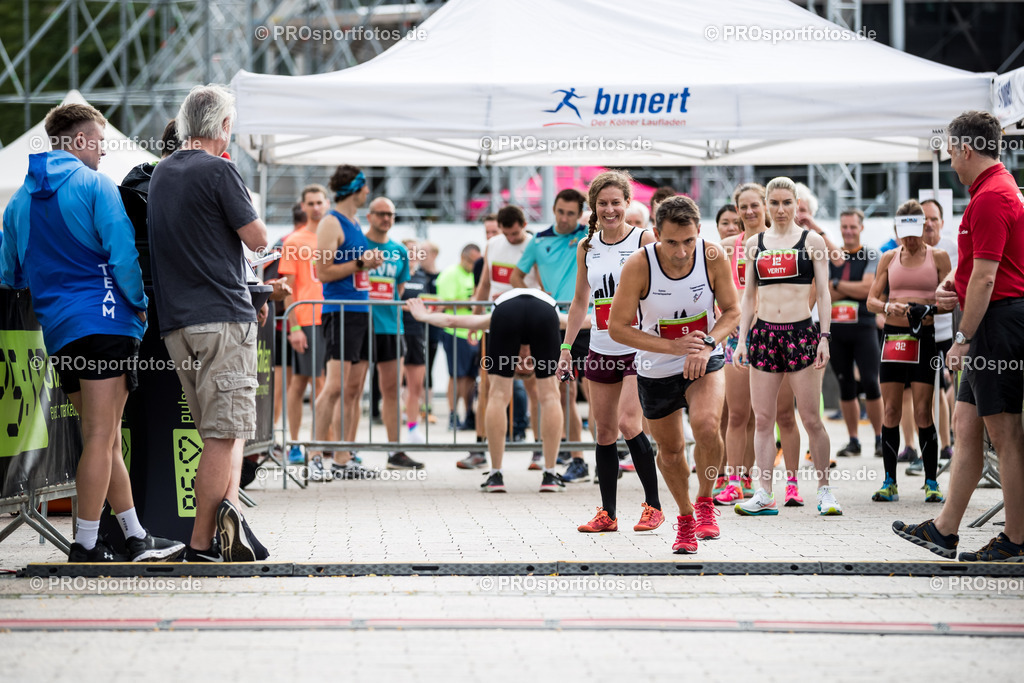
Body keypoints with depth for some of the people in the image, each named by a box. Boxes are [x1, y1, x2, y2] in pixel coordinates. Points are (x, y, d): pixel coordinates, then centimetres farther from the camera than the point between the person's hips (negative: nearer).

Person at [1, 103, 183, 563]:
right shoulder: (93, 184, -5)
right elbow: (122, 252, -13)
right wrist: (140, 303, -1)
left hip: (56, 329, 7)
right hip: (104, 318, -7)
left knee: (103, 437, 12)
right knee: (101, 437, -6)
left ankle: (136, 538, 15)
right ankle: (85, 546, -8)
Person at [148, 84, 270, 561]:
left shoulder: (160, 174, 15)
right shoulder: (219, 171, -8)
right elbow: (257, 239, -6)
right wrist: (246, 206, 11)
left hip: (175, 321, 7)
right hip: (224, 316, -7)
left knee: (223, 430, 12)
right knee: (225, 433, -6)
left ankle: (227, 505, -6)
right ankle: (201, 544, -11)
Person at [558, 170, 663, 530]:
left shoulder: (644, 239, -4)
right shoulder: (586, 247, 10)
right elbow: (580, 301, 17)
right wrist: (566, 346, 13)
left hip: (639, 347, -5)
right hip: (601, 349, 5)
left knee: (628, 423, -16)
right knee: (604, 430, 6)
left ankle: (653, 506, -3)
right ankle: (607, 513, 13)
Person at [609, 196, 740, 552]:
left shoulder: (713, 256, -18)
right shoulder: (638, 265, -23)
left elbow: (732, 311, -3)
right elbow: (618, 327, -16)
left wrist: (707, 345, -22)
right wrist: (674, 346, -25)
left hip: (704, 361, -1)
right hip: (656, 370, 1)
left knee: (706, 425, -28)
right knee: (669, 450, 14)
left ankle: (705, 501, -2)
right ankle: (685, 518, 41)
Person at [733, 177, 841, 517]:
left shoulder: (811, 241, 4)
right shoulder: (754, 244, 11)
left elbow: (823, 293, 2)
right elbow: (749, 296, 15)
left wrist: (824, 337, -7)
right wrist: (741, 339, 8)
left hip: (801, 332, -3)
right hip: (764, 333, 3)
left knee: (811, 418, -2)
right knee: (762, 419, 1)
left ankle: (824, 488, 9)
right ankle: (764, 495, 4)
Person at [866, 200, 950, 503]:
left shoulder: (938, 257, 4)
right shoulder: (889, 258, 11)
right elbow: (871, 300, 9)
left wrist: (930, 309, -18)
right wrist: (888, 307, -12)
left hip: (925, 338, -2)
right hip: (893, 338, 2)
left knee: (923, 412, -6)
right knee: (891, 411, 1)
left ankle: (931, 482, 1)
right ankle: (890, 482, 5)